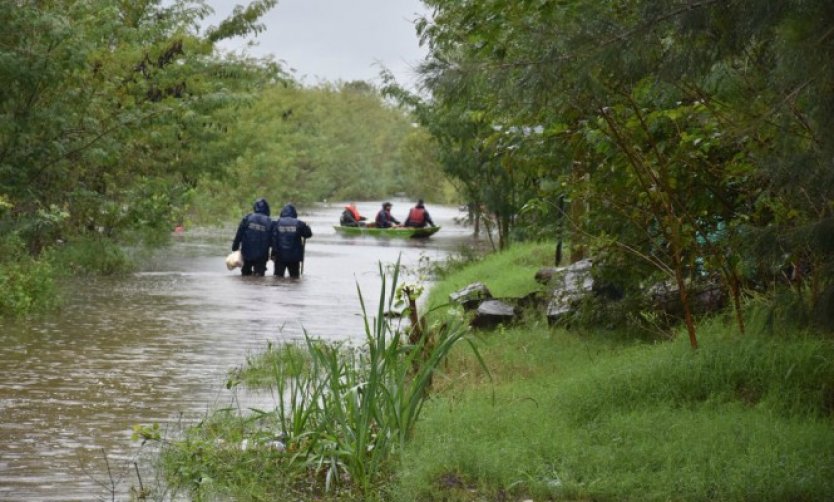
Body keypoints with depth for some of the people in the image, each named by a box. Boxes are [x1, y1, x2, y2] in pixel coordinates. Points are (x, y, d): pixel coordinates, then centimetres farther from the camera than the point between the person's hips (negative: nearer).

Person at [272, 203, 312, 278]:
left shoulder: (277, 223, -2)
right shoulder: (299, 224, -3)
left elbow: (273, 239, -9)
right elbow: (309, 234, 6)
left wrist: (274, 253, -7)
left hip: (280, 256, 0)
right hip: (294, 256, 0)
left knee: (278, 276, 6)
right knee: (294, 277, 7)